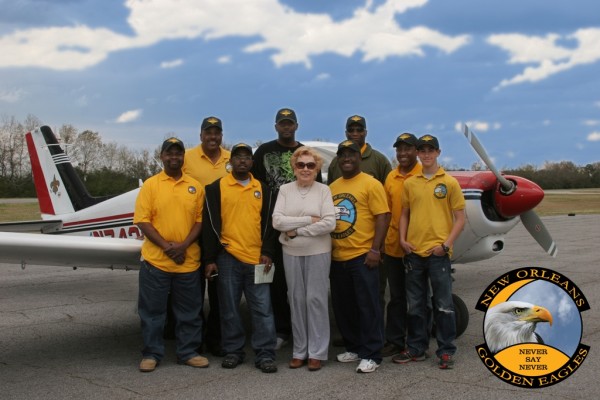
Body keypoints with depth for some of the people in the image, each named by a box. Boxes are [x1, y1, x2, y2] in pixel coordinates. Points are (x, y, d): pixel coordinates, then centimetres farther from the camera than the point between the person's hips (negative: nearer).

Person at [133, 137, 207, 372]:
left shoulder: (195, 186, 7)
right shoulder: (150, 185, 1)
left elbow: (200, 219, 4)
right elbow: (143, 221, -5)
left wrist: (184, 245, -11)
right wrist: (166, 246, -14)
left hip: (188, 261, 2)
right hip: (155, 260, -2)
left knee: (189, 310, 10)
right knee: (152, 310, 6)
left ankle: (188, 352, 23)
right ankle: (152, 354, 19)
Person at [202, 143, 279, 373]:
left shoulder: (262, 189, 12)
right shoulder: (217, 188, 2)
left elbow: (268, 222, 11)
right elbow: (210, 225, 0)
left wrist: (267, 252, 0)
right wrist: (210, 259, -3)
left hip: (257, 258, 2)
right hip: (227, 257, -2)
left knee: (262, 308, 1)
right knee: (229, 308, 7)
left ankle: (265, 354, 7)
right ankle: (233, 351, 19)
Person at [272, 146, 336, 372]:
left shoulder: (324, 190, -2)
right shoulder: (285, 190, 4)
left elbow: (330, 224, -13)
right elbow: (277, 221, -7)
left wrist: (296, 230, -13)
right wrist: (309, 220, -13)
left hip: (318, 252, -2)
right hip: (291, 253, 3)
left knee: (316, 299, 0)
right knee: (296, 300, 8)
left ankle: (317, 352, 9)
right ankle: (299, 351, 18)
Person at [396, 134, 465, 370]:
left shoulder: (449, 182, -1)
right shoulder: (410, 183, 9)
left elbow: (460, 218, -1)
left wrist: (447, 244, -11)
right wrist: (403, 239, 1)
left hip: (438, 252, -3)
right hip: (413, 251, 4)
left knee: (443, 304, 3)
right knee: (415, 304, 12)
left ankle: (446, 351, 14)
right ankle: (416, 348, 24)